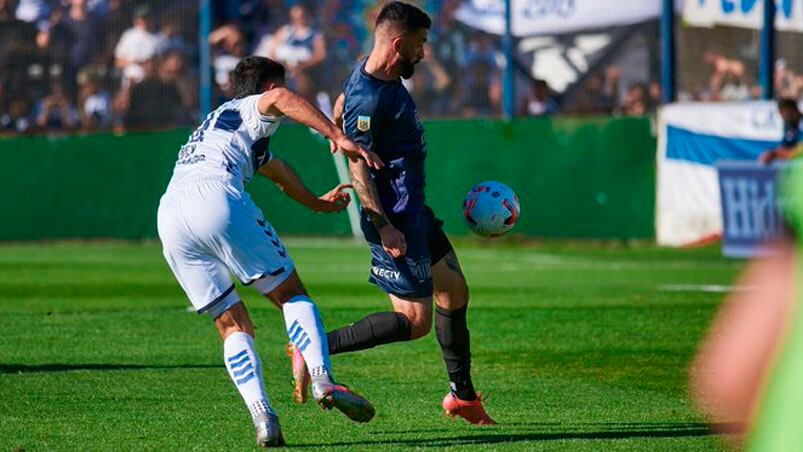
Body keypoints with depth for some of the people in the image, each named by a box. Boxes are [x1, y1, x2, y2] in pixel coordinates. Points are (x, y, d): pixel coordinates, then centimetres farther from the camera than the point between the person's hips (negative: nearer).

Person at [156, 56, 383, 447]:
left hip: (169, 218, 7)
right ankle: (322, 380, -18)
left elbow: (277, 170, 58)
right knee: (291, 294, 3)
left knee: (234, 327, 8)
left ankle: (262, 416, -11)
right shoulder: (253, 109, 18)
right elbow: (280, 98, -9)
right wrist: (339, 137, -14)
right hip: (216, 198, -7)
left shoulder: (222, 121, 43)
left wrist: (317, 203, 71)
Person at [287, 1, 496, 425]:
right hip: (395, 218, -11)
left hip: (414, 208, 11)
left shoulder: (371, 71, 6)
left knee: (455, 293, 18)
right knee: (415, 321, -10)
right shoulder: (368, 97, -24)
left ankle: (462, 395, 29)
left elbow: (339, 109, 24)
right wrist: (384, 227, -27)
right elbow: (357, 167, -25)